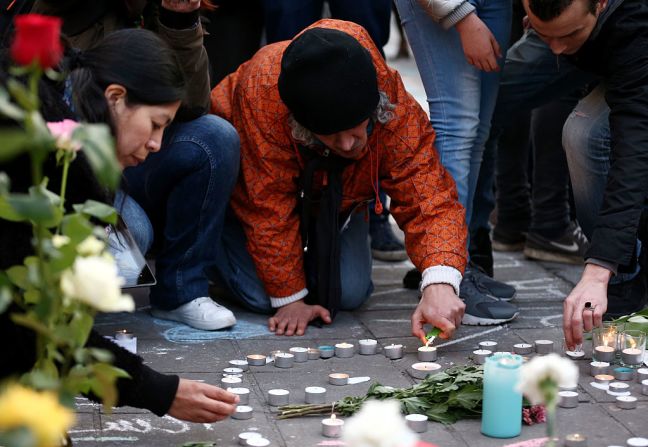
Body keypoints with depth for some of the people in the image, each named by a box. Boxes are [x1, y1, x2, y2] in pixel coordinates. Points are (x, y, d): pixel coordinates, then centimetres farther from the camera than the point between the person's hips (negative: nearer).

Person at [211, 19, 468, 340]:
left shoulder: (395, 107, -35)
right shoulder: (262, 88, -42)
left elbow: (428, 197, -37)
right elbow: (268, 207, -34)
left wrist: (440, 285, -55)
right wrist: (289, 299, -28)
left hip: (334, 197, 3)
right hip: (247, 189, -2)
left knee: (350, 294, -14)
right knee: (260, 295, -19)